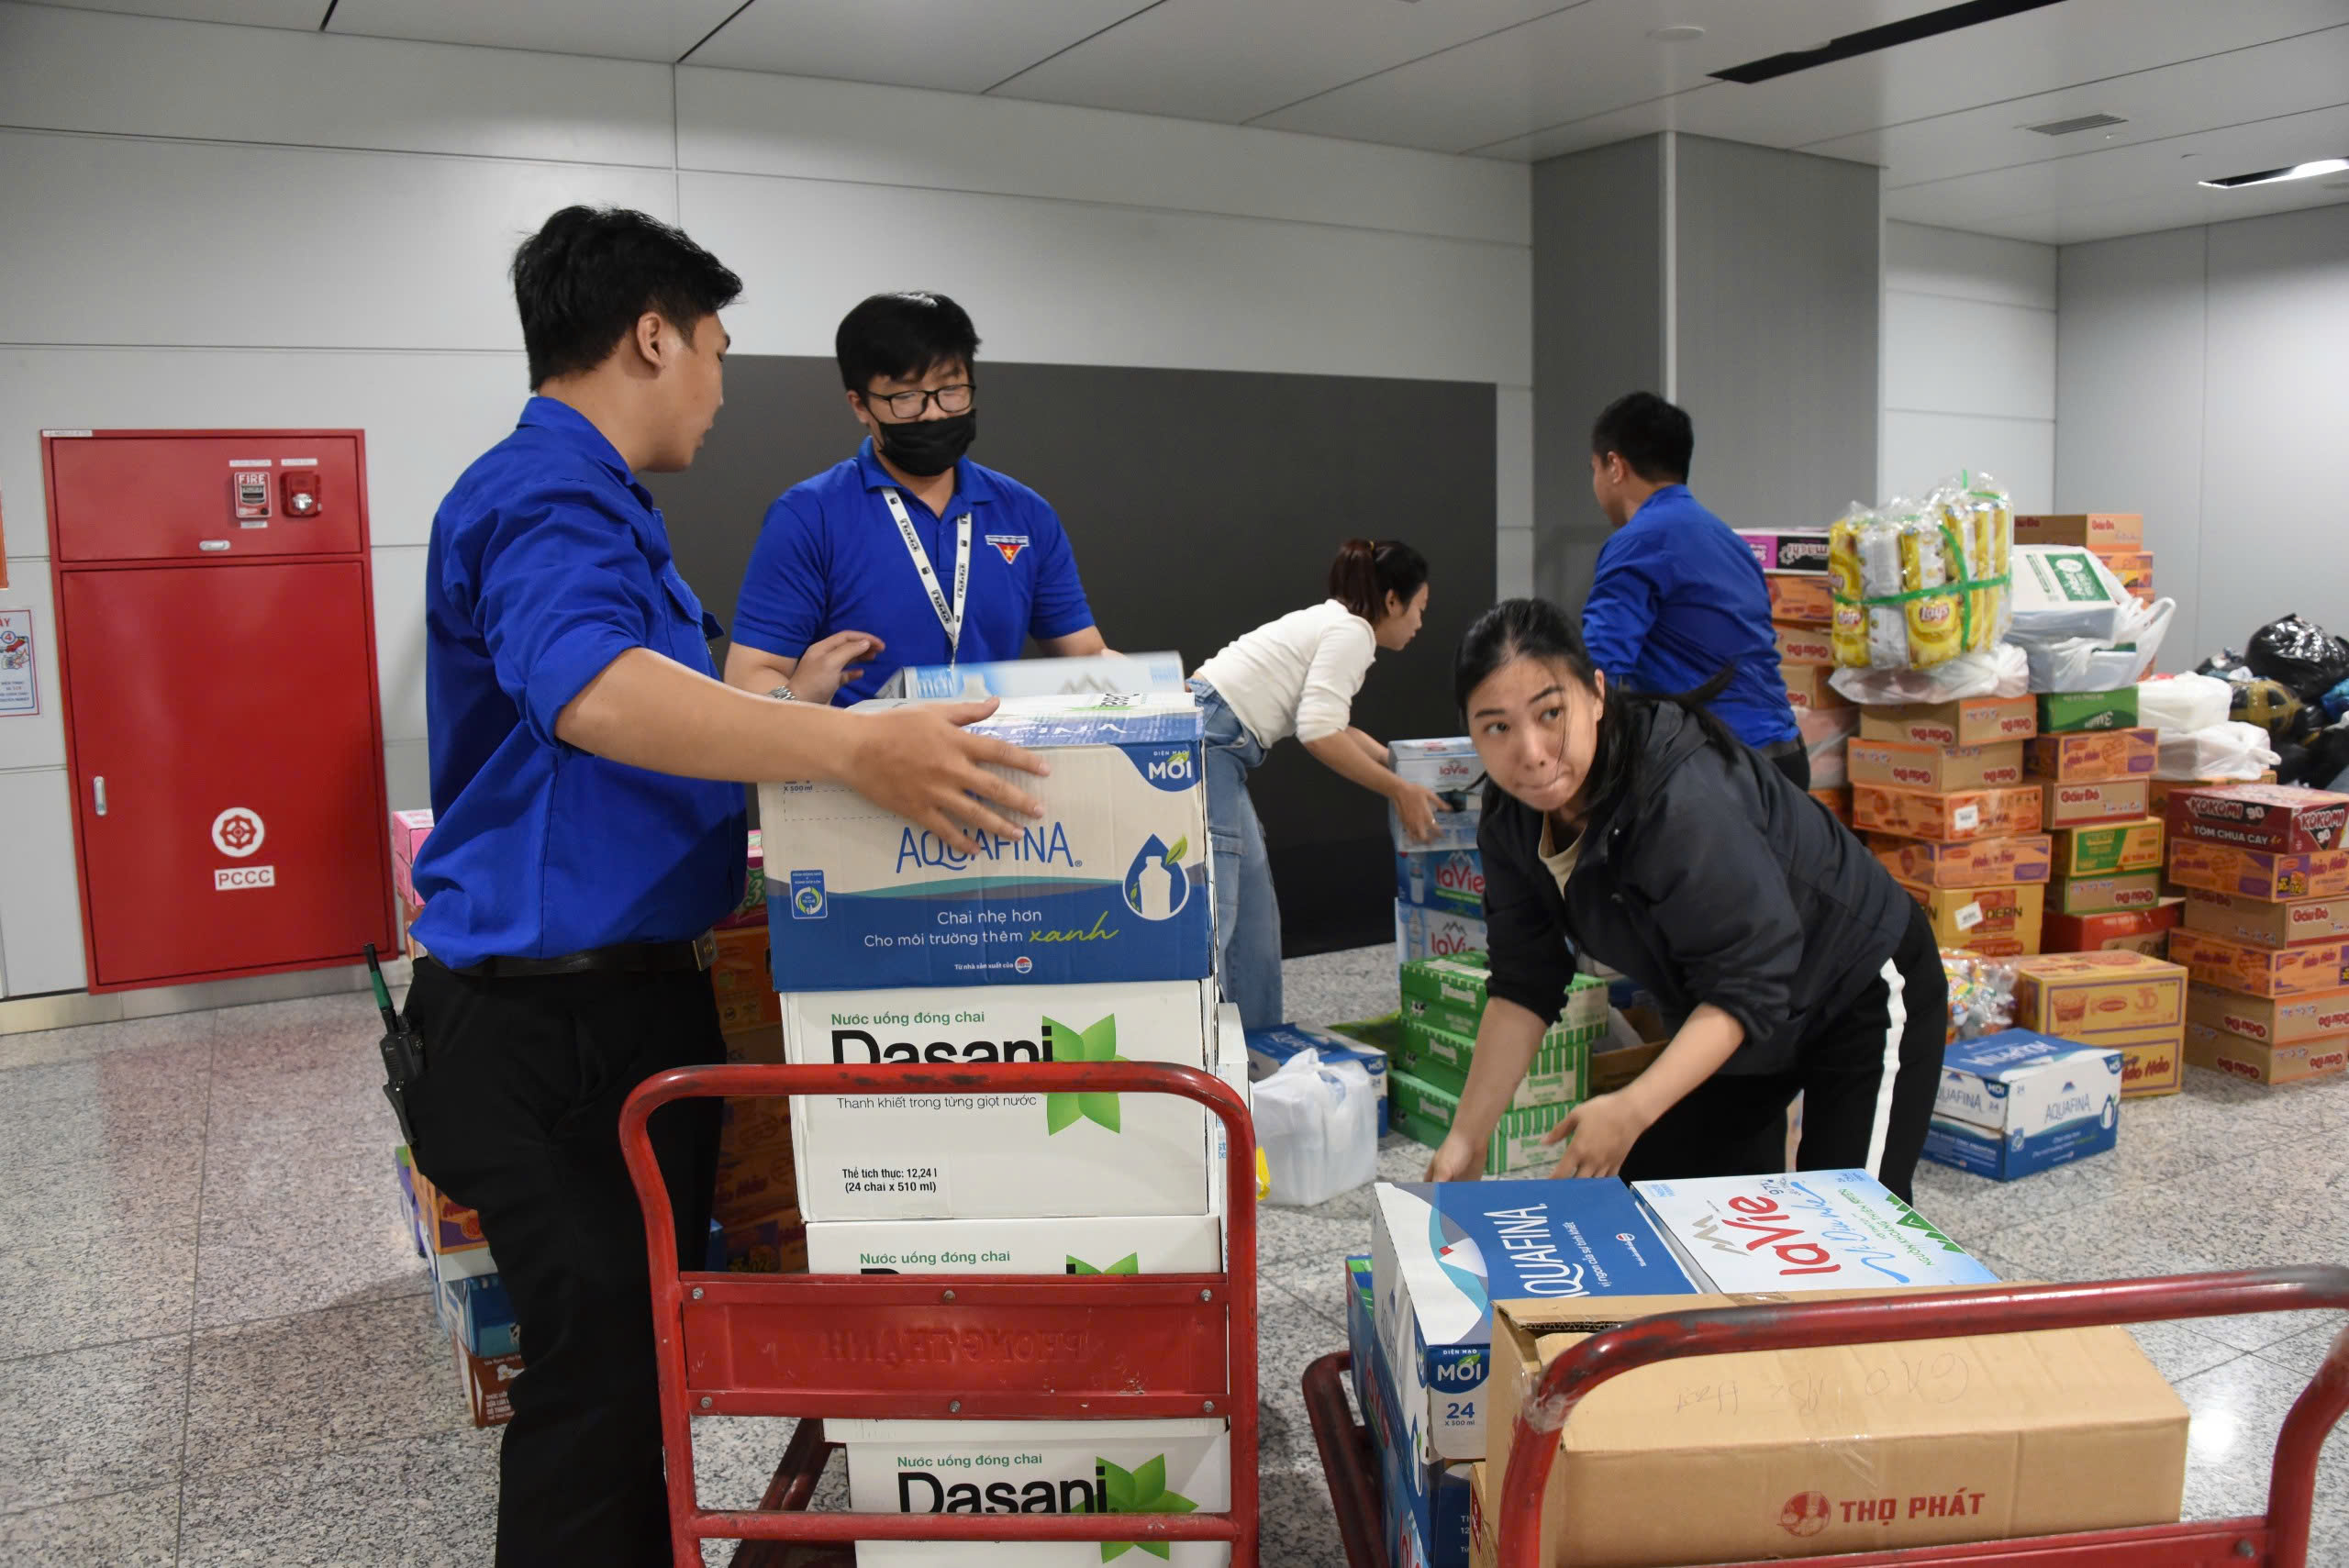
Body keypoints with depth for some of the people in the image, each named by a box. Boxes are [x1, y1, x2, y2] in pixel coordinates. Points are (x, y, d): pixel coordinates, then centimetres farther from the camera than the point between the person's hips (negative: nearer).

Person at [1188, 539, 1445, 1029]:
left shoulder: (1332, 622, 22)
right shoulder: (1352, 633, -7)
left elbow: (1332, 723, 35)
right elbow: (1320, 733, -18)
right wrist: (1400, 790, -9)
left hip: (1209, 744, 10)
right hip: (1207, 744, -10)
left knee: (1253, 911, 12)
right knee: (1210, 917, -14)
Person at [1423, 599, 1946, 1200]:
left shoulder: (1686, 803, -39)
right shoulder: (1513, 821, -14)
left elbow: (1749, 987, -38)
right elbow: (1524, 982, -9)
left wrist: (1634, 1109, -50)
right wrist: (1468, 1137, -14)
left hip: (1862, 995, -7)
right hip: (1721, 1016, 7)